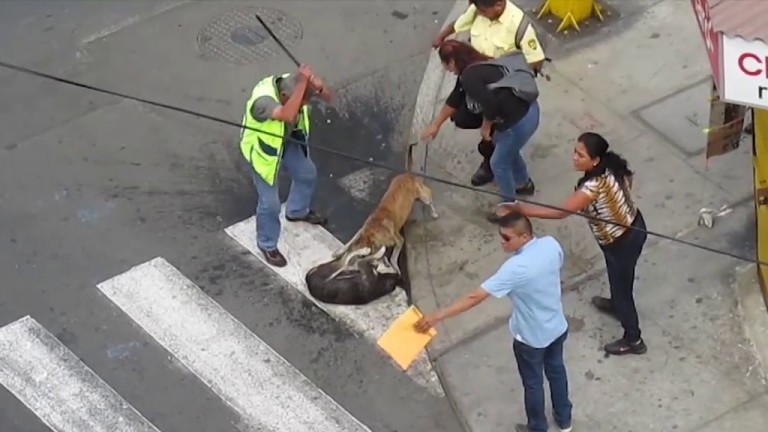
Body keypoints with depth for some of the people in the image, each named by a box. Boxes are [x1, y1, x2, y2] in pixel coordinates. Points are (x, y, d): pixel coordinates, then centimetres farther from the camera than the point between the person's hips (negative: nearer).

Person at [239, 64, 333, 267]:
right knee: (270, 202, 2)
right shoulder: (263, 100, -44)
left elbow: (328, 97, -20)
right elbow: (288, 115, -62)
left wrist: (318, 86, -44)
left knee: (307, 173, 26)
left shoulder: (293, 83, -24)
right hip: (261, 149, -7)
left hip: (287, 141, 7)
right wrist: (303, 80, -61)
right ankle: (267, 245, 30)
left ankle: (297, 211, 56)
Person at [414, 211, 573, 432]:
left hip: (531, 337, -6)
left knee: (533, 383, 18)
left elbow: (475, 297, -38)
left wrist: (437, 316, -37)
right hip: (557, 327, 6)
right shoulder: (551, 244, -18)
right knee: (556, 370, 29)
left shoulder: (516, 268, -37)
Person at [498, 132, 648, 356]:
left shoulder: (595, 186, -39)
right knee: (618, 278, 35)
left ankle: (633, 340, 35)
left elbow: (560, 212, -40)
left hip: (622, 242, -8)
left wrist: (520, 209, -41)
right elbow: (628, 181, 8)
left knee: (621, 285, 15)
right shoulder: (614, 166, -13)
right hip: (632, 228, 8)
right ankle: (618, 304, 64)